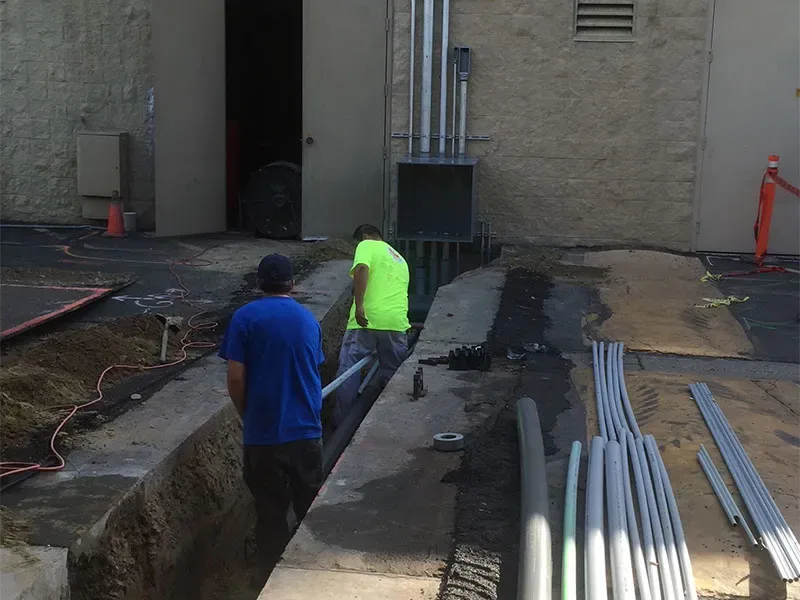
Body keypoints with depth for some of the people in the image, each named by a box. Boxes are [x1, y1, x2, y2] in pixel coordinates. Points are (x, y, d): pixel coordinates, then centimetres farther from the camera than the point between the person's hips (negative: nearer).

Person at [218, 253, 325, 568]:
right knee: (310, 511, 15)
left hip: (263, 434, -3)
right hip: (306, 431, 3)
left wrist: (247, 417, 8)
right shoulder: (309, 319, 7)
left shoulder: (245, 317, -6)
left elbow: (235, 379, -9)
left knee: (271, 515, 8)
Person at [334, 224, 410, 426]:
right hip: (397, 322, 5)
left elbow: (362, 269, -13)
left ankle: (342, 424, 8)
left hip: (367, 319, -5)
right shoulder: (400, 259, 29)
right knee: (392, 373, 15)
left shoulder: (367, 245, 8)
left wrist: (359, 305, -21)